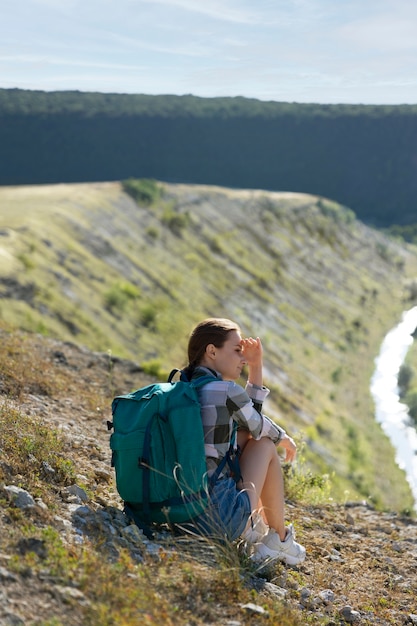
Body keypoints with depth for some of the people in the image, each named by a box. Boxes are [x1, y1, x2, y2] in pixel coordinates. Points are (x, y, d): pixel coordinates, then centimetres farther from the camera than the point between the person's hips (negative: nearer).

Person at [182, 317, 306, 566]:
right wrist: (285, 439, 29)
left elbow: (250, 419, 21)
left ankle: (254, 524, 30)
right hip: (219, 518, -8)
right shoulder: (226, 392, -13)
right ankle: (280, 540, 23)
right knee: (266, 445, 12)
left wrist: (256, 367, 18)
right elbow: (259, 427, 7)